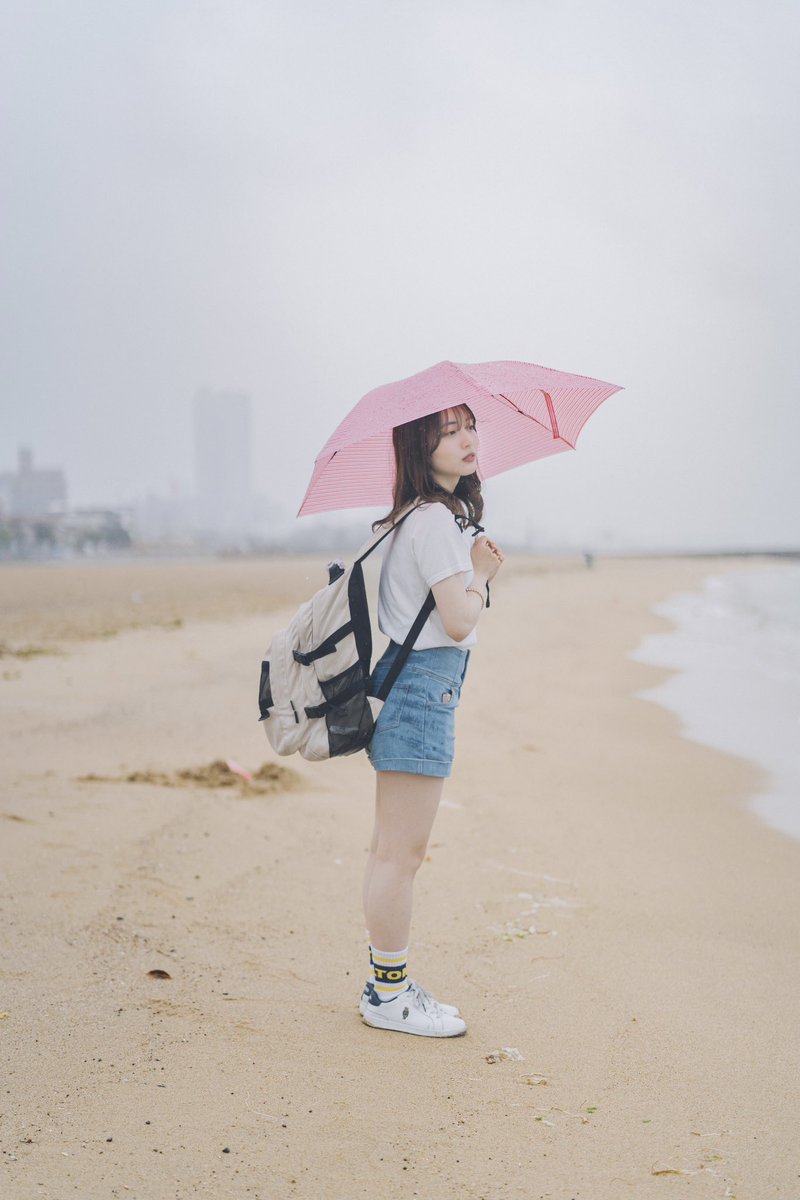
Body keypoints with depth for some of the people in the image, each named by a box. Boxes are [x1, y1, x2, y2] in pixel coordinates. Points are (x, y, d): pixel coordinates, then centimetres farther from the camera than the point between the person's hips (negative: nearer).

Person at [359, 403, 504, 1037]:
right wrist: (482, 573, -1)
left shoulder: (425, 516, 15)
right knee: (400, 852, -2)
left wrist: (478, 568, 4)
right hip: (423, 686, -11)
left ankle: (387, 982, 24)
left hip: (416, 687, 11)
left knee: (397, 851, 15)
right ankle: (388, 995, 7)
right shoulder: (437, 520, -15)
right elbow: (460, 620, -18)